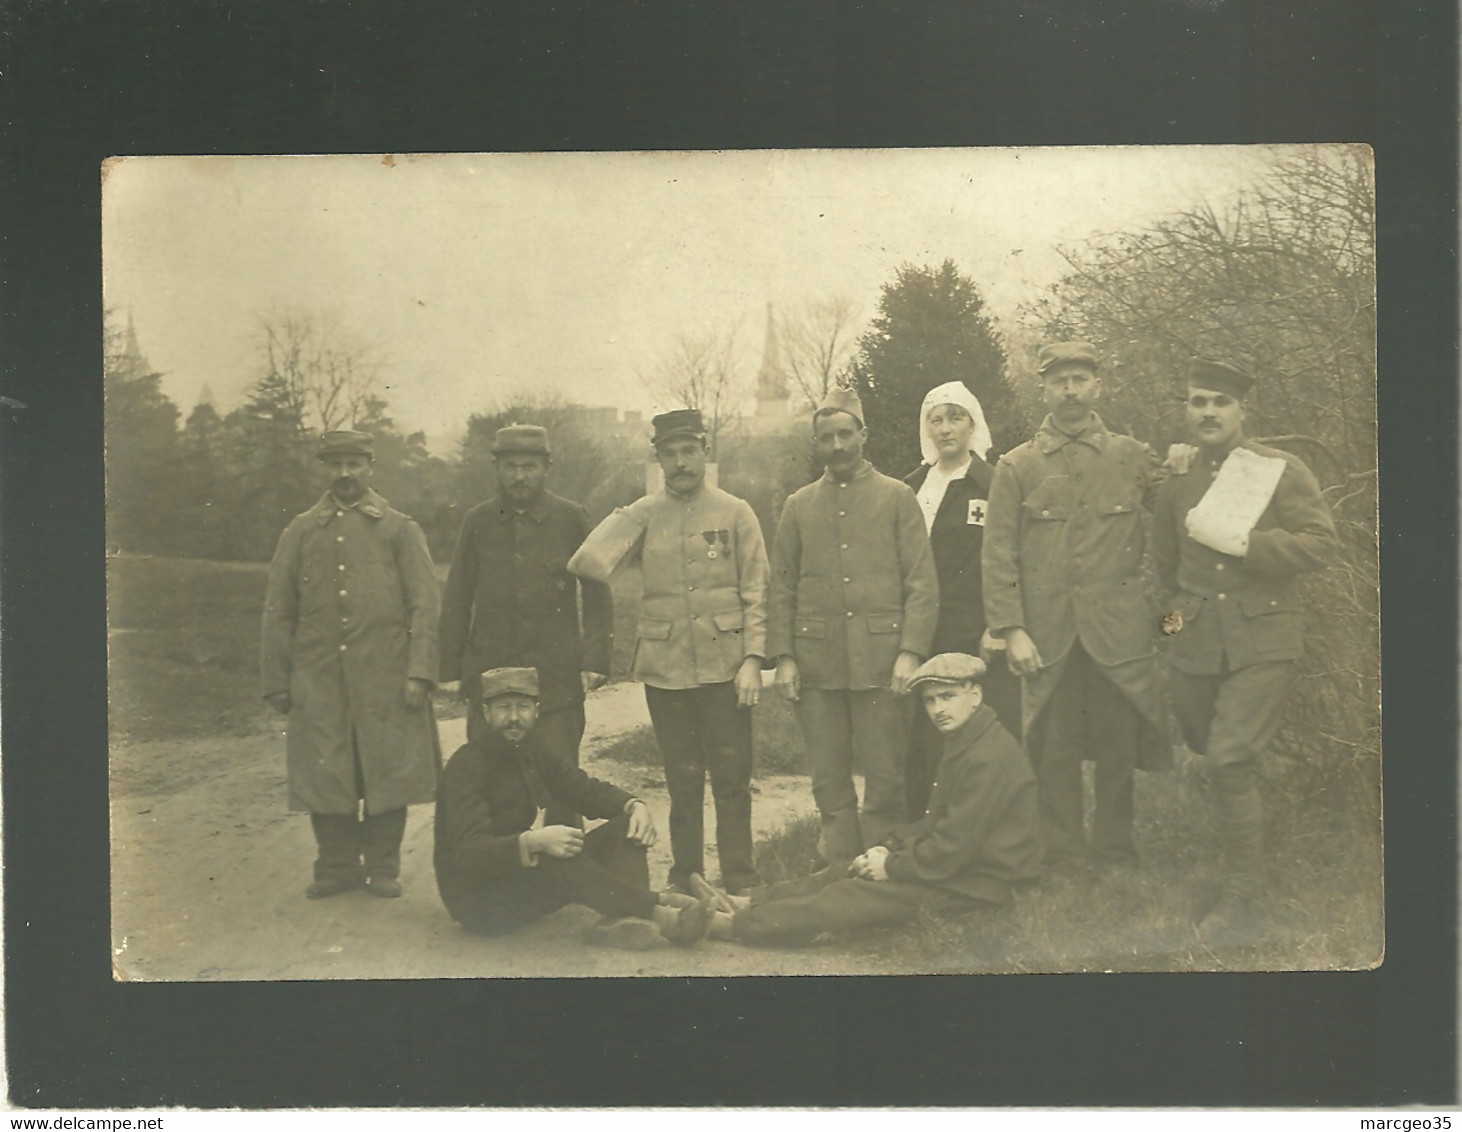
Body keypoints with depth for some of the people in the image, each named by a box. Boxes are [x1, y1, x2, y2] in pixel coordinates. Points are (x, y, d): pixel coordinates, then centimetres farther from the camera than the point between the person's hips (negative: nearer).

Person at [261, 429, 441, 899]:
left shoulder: (399, 529, 6)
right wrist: (276, 681, 6)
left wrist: (419, 672, -8)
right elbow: (277, 613, 11)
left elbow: (424, 605, 1)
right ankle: (337, 865, 19)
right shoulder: (300, 533, 11)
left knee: (388, 771, 1)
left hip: (385, 679, -1)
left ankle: (383, 866, 16)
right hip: (319, 680, 2)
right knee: (323, 773, 4)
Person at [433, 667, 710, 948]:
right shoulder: (466, 766, -17)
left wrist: (635, 806, -11)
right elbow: (469, 852, -29)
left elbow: (586, 788, 11)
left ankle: (621, 919, -37)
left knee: (624, 827, -9)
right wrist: (532, 842, -46)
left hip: (530, 875, 8)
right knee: (558, 861, -38)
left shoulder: (530, 753, 8)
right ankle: (660, 915, -37)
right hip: (478, 900, -8)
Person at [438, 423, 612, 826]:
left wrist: (594, 662, -3)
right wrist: (450, 670, 5)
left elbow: (597, 595, 5)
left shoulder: (572, 518, 2)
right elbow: (456, 602, 10)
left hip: (558, 680, -1)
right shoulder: (478, 522, 6)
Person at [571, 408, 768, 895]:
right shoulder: (643, 515, 5)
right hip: (665, 667, 1)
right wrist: (622, 520, -12)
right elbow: (586, 565, -5)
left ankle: (740, 880, 14)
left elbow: (756, 592, 2)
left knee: (732, 777, 3)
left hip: (724, 665, -1)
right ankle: (685, 879, 20)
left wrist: (752, 659, -6)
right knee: (682, 780, 10)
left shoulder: (734, 512, 2)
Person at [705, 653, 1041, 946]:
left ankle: (732, 925, -9)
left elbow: (954, 847, -24)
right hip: (957, 863, 10)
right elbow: (935, 822, 17)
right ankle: (749, 904, 7)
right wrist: (889, 848, 2)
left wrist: (892, 866, -12)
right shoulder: (963, 745, 12)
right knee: (847, 875, 7)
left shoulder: (988, 758, -23)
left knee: (857, 895, -12)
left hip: (978, 885, -10)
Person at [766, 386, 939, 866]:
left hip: (881, 660, -2)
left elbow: (923, 582, 1)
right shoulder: (799, 506, 13)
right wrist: (783, 656, 2)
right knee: (828, 778, 7)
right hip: (817, 662, 2)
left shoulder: (897, 497, 5)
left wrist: (911, 651, -9)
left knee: (885, 775, 1)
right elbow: (781, 587, 11)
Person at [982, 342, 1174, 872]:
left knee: (1118, 747, 5)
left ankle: (1116, 857, 20)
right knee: (1055, 753, 4)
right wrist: (1011, 629, -6)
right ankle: (1064, 859, 17)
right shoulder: (1016, 466, 5)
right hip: (1047, 636, 0)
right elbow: (998, 554, 1)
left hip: (1119, 630, 0)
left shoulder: (1135, 457, 8)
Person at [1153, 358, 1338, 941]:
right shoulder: (1176, 482, 11)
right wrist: (1178, 606, 11)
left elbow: (1320, 541, -11)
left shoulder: (1282, 469, 0)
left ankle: (1240, 896, -3)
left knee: (1230, 760, -14)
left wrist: (1240, 542, -18)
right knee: (1207, 752, 12)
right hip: (1194, 640, 5)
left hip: (1261, 637, -4)